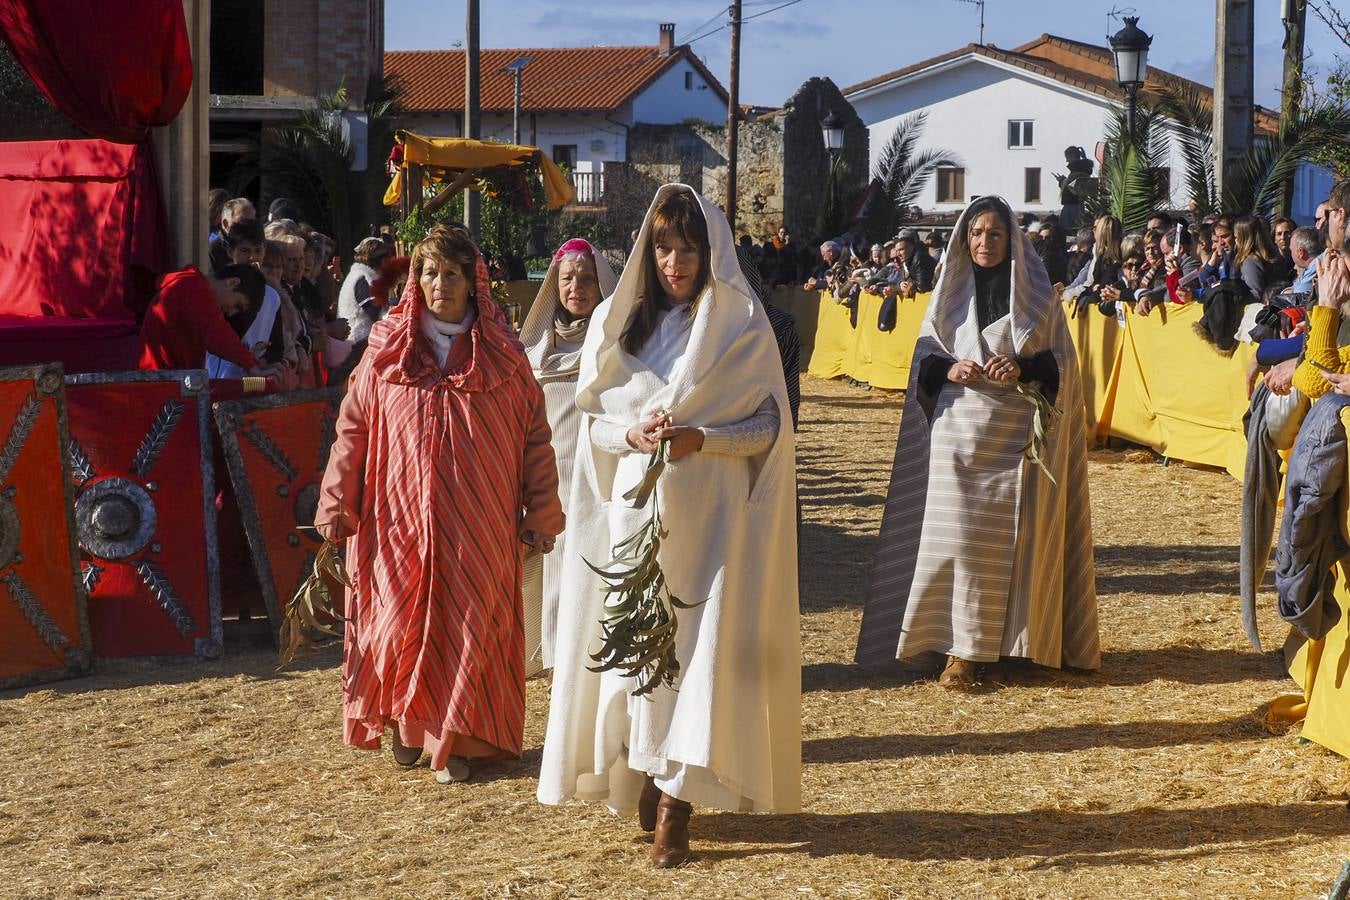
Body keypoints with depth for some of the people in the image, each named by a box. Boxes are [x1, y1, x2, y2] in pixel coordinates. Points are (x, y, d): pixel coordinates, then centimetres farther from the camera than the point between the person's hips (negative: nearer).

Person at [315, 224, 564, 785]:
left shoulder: (502, 355, 2)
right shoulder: (387, 351, 4)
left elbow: (535, 437, 4)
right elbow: (352, 430, 7)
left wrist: (541, 514, 0)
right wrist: (336, 505, 3)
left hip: (477, 523, -1)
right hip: (400, 519, 1)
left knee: (467, 624, -1)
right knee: (400, 620, 1)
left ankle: (456, 740, 12)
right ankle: (406, 722, 24)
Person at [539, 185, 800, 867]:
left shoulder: (742, 327, 1)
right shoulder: (617, 323, 9)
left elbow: (769, 426, 0)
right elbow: (590, 418, 10)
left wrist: (699, 439, -16)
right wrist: (633, 434, -11)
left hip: (710, 516, -3)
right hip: (633, 510, 3)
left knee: (700, 644, -9)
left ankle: (675, 807, -7)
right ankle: (648, 781, 13)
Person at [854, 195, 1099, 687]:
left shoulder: (1036, 293, 5)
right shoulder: (951, 291, 10)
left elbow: (1061, 358, 3)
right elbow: (924, 356, 10)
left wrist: (1023, 368, -16)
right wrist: (948, 369, -11)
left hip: (1017, 434, -1)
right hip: (959, 430, 1)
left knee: (1012, 536, -1)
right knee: (958, 534, -7)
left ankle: (1014, 638, 11)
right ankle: (961, 647, -6)